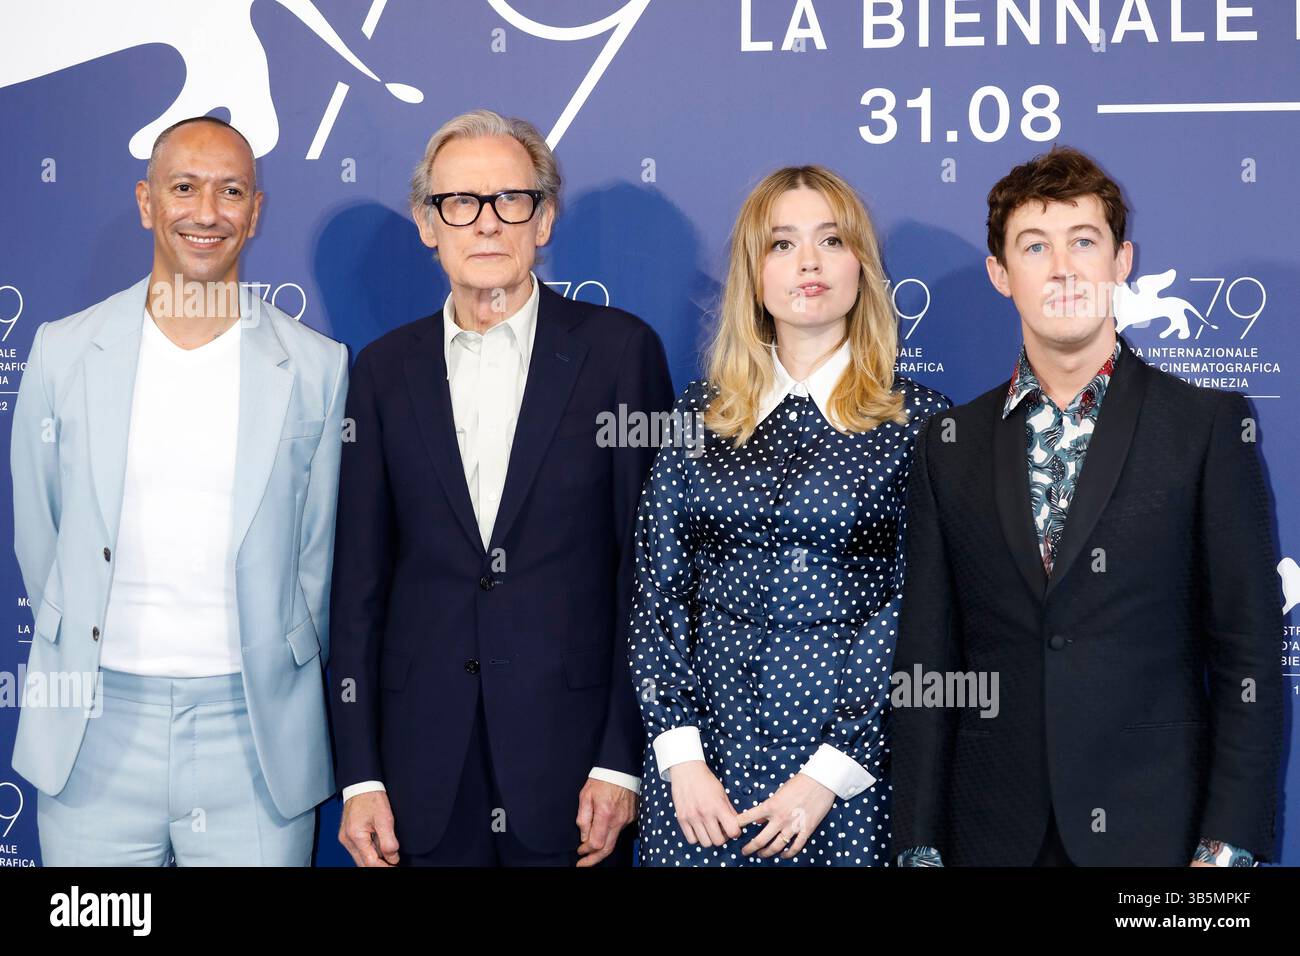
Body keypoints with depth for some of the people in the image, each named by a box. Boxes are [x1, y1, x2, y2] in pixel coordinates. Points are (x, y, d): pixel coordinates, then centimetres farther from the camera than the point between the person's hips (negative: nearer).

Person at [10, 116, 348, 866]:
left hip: (253, 735, -1)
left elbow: (317, 553, 7)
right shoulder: (64, 351, 3)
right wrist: (82, 655, 13)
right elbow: (37, 533, 11)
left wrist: (274, 681, 10)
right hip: (95, 729, 1)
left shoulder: (316, 367, 0)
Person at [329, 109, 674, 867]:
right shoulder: (385, 370, 6)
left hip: (571, 765, -2)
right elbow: (360, 584, 7)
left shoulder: (620, 350, -2)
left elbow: (651, 569, -3)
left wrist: (623, 761, -7)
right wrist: (360, 777, 3)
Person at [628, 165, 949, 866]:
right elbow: (658, 589, 3)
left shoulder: (918, 420, -2)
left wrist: (829, 774, -13)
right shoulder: (699, 415, 6)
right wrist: (680, 754, -7)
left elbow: (916, 609, -7)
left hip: (852, 765, -2)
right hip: (706, 744, 2)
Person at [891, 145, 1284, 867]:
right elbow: (925, 663, 5)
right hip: (992, 835, 2)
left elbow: (1247, 653, -3)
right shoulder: (950, 446, 6)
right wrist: (919, 845, 1)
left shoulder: (1210, 422, -1)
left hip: (1155, 831, -2)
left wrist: (1228, 845, -10)